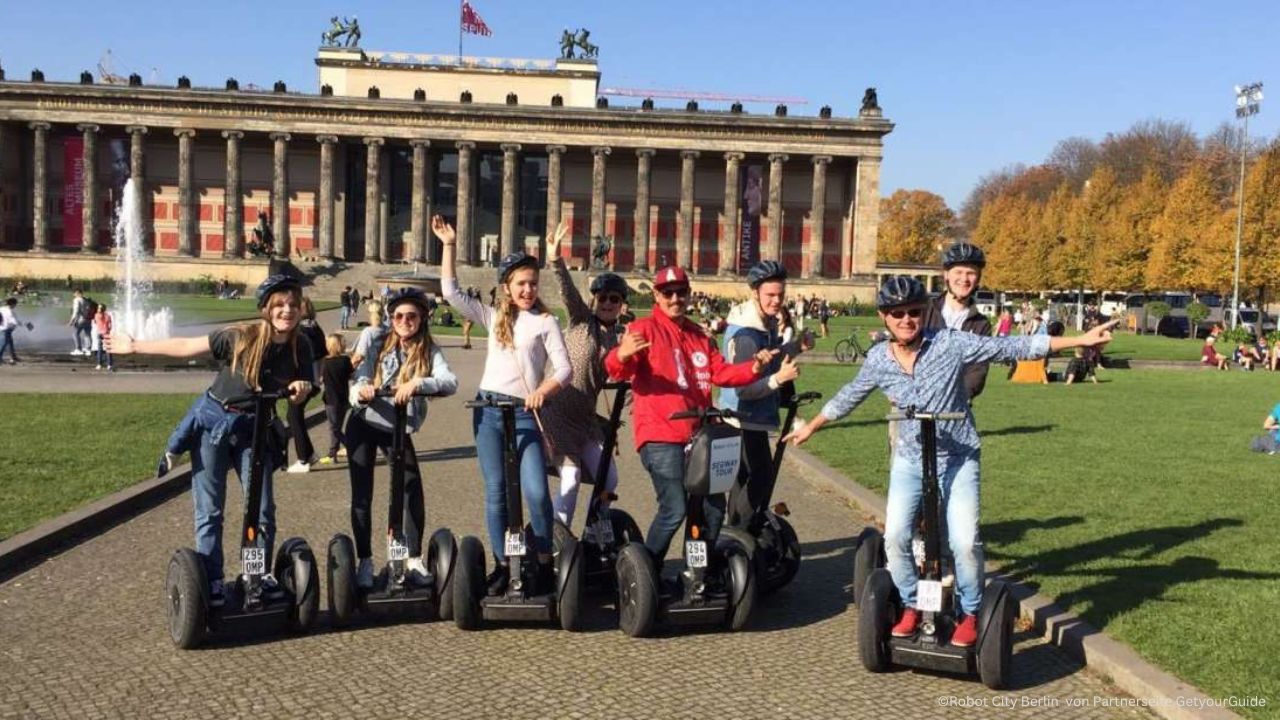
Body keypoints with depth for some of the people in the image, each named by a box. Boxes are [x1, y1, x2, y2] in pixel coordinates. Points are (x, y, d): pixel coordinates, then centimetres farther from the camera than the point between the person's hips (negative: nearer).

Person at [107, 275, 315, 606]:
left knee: (263, 507, 2)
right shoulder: (241, 337, -21)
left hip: (253, 429, 3)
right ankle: (212, 581, 12)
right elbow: (186, 346, -11)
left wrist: (301, 388, -24)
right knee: (209, 510, 3)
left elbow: (296, 396, 0)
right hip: (214, 421, -2)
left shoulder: (299, 348, -10)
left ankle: (261, 573, 20)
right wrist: (135, 346, -8)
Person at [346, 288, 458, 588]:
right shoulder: (378, 344, -6)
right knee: (362, 494, 2)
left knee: (413, 490, -7)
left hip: (398, 429, 0)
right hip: (364, 425, 0)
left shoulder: (429, 351, -9)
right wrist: (361, 389, -39)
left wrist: (417, 384, -44)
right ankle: (365, 562, 14)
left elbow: (451, 382, -27)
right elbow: (361, 377, -15)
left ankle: (415, 560, 7)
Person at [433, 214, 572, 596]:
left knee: (536, 492, -12)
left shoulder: (546, 322, 3)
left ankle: (545, 565, 5)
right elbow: (450, 292, 7)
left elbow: (564, 369, -6)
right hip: (488, 410, 3)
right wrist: (449, 246, 3)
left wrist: (543, 391, -25)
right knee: (496, 492, 7)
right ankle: (502, 565, 16)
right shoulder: (494, 317, 13)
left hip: (524, 414, -3)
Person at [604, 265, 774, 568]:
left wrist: (754, 366, -6)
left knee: (713, 508, 13)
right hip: (660, 436, -7)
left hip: (698, 435, 7)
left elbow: (722, 373, 12)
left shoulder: (699, 336, 17)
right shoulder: (644, 329, -4)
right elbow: (618, 370, -18)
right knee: (674, 510, -13)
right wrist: (622, 355, -42)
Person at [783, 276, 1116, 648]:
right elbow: (847, 398, 13)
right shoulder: (877, 360, -4)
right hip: (910, 461, 3)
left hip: (958, 460, -2)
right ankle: (912, 606, 15)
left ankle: (970, 613, 13)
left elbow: (1014, 347, -13)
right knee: (895, 537, -9)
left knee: (965, 542, -12)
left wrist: (1080, 340, -16)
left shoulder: (951, 343, -13)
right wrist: (810, 427, 22)